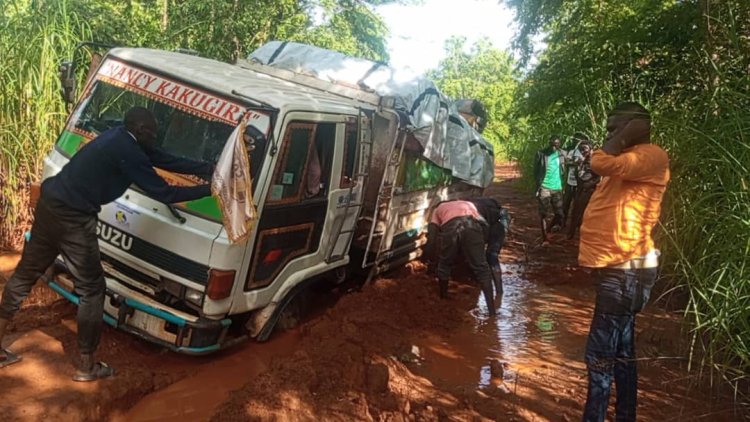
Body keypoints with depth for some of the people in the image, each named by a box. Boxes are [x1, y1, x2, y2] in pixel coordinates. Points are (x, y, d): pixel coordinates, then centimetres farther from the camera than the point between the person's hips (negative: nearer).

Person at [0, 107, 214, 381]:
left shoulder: (121, 139, 12)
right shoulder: (128, 153, -17)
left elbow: (167, 161, 14)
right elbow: (163, 193, -16)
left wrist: (207, 169, 11)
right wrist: (209, 189, -10)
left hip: (50, 203, 11)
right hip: (72, 217, -10)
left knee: (26, 274, 20)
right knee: (92, 288, 2)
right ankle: (86, 366, 12)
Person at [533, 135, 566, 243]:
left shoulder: (562, 155, 5)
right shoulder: (541, 154, -3)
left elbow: (564, 171, 14)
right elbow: (536, 170, 1)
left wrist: (563, 186, 8)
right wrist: (538, 184, -7)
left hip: (557, 188, 3)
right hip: (544, 187, -3)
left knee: (560, 214, 2)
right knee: (544, 214, -2)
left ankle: (549, 229, 29)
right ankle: (545, 238, 8)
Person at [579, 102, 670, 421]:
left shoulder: (651, 155, -13)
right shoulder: (629, 159, 17)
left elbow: (601, 163, -26)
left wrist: (625, 135, -15)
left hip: (625, 271, -10)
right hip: (619, 269, 10)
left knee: (600, 354, -6)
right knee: (620, 352, 18)